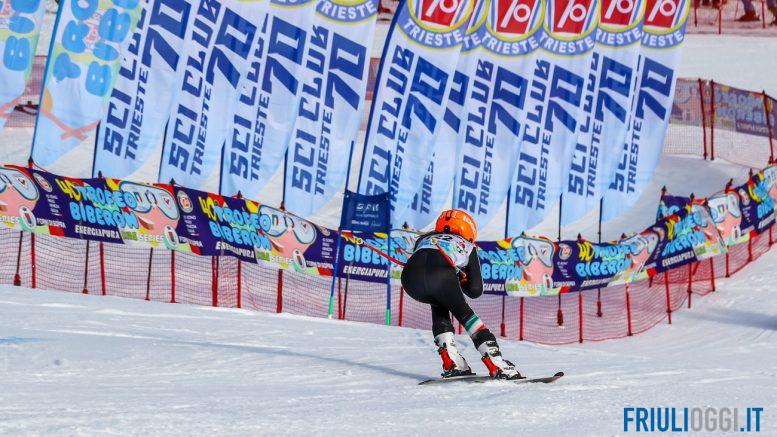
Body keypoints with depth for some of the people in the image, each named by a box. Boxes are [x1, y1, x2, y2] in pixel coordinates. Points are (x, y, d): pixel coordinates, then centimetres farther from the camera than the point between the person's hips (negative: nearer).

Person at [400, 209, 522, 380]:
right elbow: (476, 290, 28)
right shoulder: (466, 245, 34)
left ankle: (451, 363, 17)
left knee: (439, 306, 31)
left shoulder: (423, 239, 41)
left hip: (410, 277, 3)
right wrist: (460, 280, 48)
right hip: (440, 275, -3)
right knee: (464, 313, 17)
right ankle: (497, 365, 2)